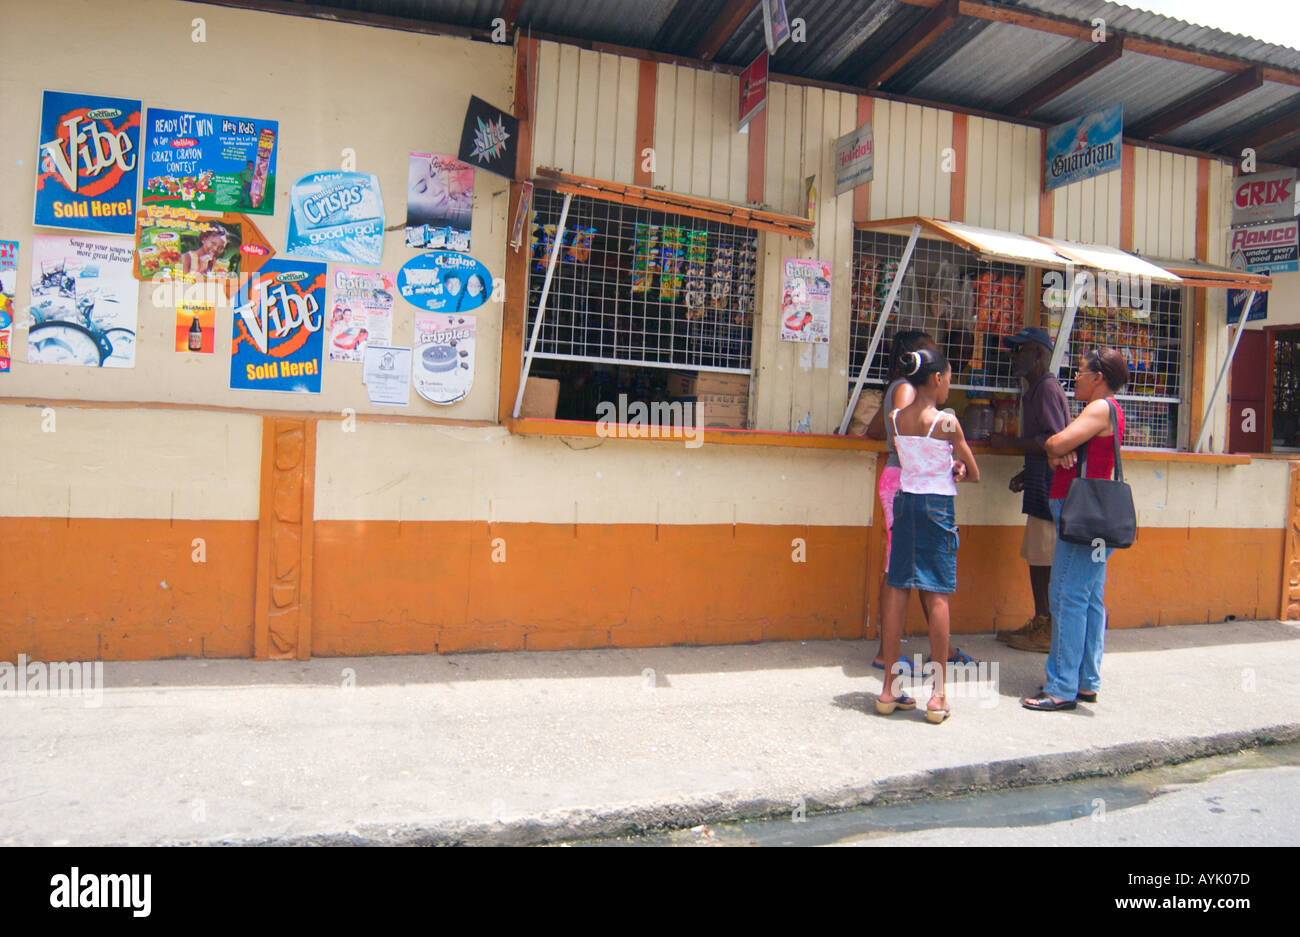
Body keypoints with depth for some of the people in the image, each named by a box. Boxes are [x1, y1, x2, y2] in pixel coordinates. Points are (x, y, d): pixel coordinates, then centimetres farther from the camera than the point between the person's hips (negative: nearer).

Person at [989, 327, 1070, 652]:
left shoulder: (1047, 388, -12)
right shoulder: (1036, 389, 19)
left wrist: (1009, 442, -13)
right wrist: (1026, 473, 14)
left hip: (1049, 486, -10)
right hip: (1041, 484, 10)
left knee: (1045, 560, -5)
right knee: (1037, 558, 13)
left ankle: (1048, 633, 2)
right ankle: (1040, 624, 21)